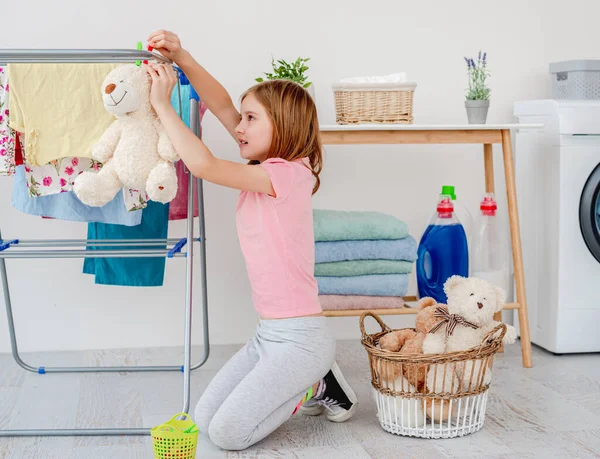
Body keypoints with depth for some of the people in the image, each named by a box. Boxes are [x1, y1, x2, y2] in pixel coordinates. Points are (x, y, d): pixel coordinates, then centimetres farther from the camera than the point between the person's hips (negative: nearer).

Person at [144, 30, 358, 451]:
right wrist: (181, 57, -8)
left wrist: (163, 105, -17)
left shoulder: (289, 174, -17)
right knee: (204, 419, 8)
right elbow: (223, 108, 4)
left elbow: (204, 165, -24)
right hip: (270, 334, 9)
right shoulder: (268, 170, 8)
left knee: (227, 434, -10)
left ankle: (317, 388, 8)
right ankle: (310, 383, 16)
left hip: (299, 337, -9)